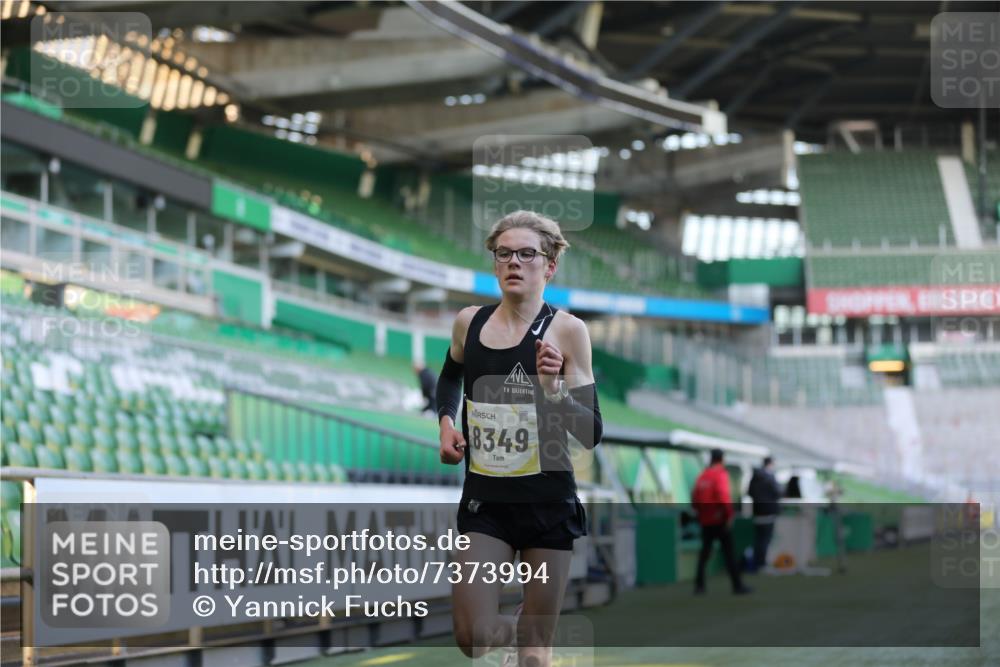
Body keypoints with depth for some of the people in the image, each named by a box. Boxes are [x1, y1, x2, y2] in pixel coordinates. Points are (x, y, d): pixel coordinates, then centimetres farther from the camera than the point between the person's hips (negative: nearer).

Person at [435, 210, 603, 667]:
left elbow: (591, 434, -9)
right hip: (484, 499, 3)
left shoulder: (566, 330, -9)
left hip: (547, 501, -3)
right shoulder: (469, 322, 3)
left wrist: (552, 388, -25)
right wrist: (446, 422, 8)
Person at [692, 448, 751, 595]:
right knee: (728, 553, -3)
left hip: (705, 521, 6)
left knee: (704, 552, 11)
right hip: (719, 520, -6)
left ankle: (699, 585, 7)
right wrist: (729, 515, -19)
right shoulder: (721, 474, -10)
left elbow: (695, 498, 9)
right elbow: (724, 496, -22)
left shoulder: (702, 476, 9)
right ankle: (737, 585, -2)